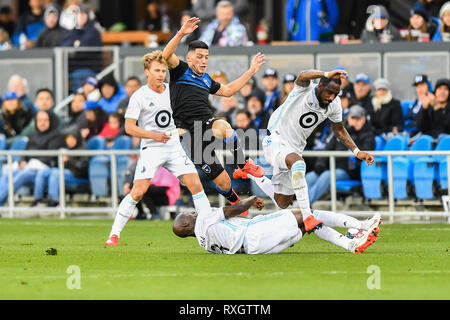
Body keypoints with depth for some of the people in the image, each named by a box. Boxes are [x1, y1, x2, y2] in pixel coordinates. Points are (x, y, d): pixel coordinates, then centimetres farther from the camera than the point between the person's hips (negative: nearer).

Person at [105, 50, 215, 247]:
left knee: (195, 184, -6)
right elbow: (129, 127, -10)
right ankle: (115, 233, -7)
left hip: (174, 148, 4)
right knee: (138, 191, -16)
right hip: (151, 149, -4)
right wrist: (154, 135, -18)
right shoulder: (139, 96, -6)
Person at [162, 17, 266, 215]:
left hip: (208, 124, 4)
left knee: (223, 127, -38)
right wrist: (181, 34, -27)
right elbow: (166, 56, -14)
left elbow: (228, 90, 35)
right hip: (191, 134, -4)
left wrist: (251, 72, 35)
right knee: (222, 182, -6)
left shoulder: (206, 80, 23)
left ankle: (242, 165, -24)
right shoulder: (181, 71, 4)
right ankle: (235, 202, 24)